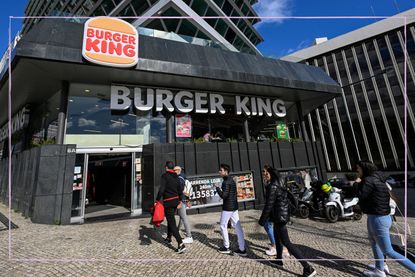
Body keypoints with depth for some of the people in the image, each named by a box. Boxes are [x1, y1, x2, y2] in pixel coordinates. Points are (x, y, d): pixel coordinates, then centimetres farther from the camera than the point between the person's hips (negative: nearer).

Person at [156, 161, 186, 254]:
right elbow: (180, 190, 12)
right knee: (170, 220, 25)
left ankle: (181, 244, -8)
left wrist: (157, 200, -12)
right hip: (175, 201, 7)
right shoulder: (176, 177, 8)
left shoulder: (165, 176, -12)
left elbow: (161, 189, -21)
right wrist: (179, 200, 22)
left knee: (172, 223, -4)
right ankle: (169, 238, 41)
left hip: (168, 202, -7)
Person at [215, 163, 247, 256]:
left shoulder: (226, 182, -18)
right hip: (234, 207, 9)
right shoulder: (232, 180, 11)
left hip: (227, 207, -8)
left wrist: (217, 187, -12)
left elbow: (223, 195, -23)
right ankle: (242, 249, 14)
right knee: (238, 227, 9)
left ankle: (226, 247, 20)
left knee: (223, 226, 9)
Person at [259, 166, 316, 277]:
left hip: (279, 217, -10)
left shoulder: (273, 186, -21)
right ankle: (279, 260, 38)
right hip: (283, 215, 10)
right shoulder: (280, 185, 7)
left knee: (286, 243, 0)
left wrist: (262, 220, -12)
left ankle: (308, 268, 3)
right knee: (277, 238, 23)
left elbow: (269, 204, -21)